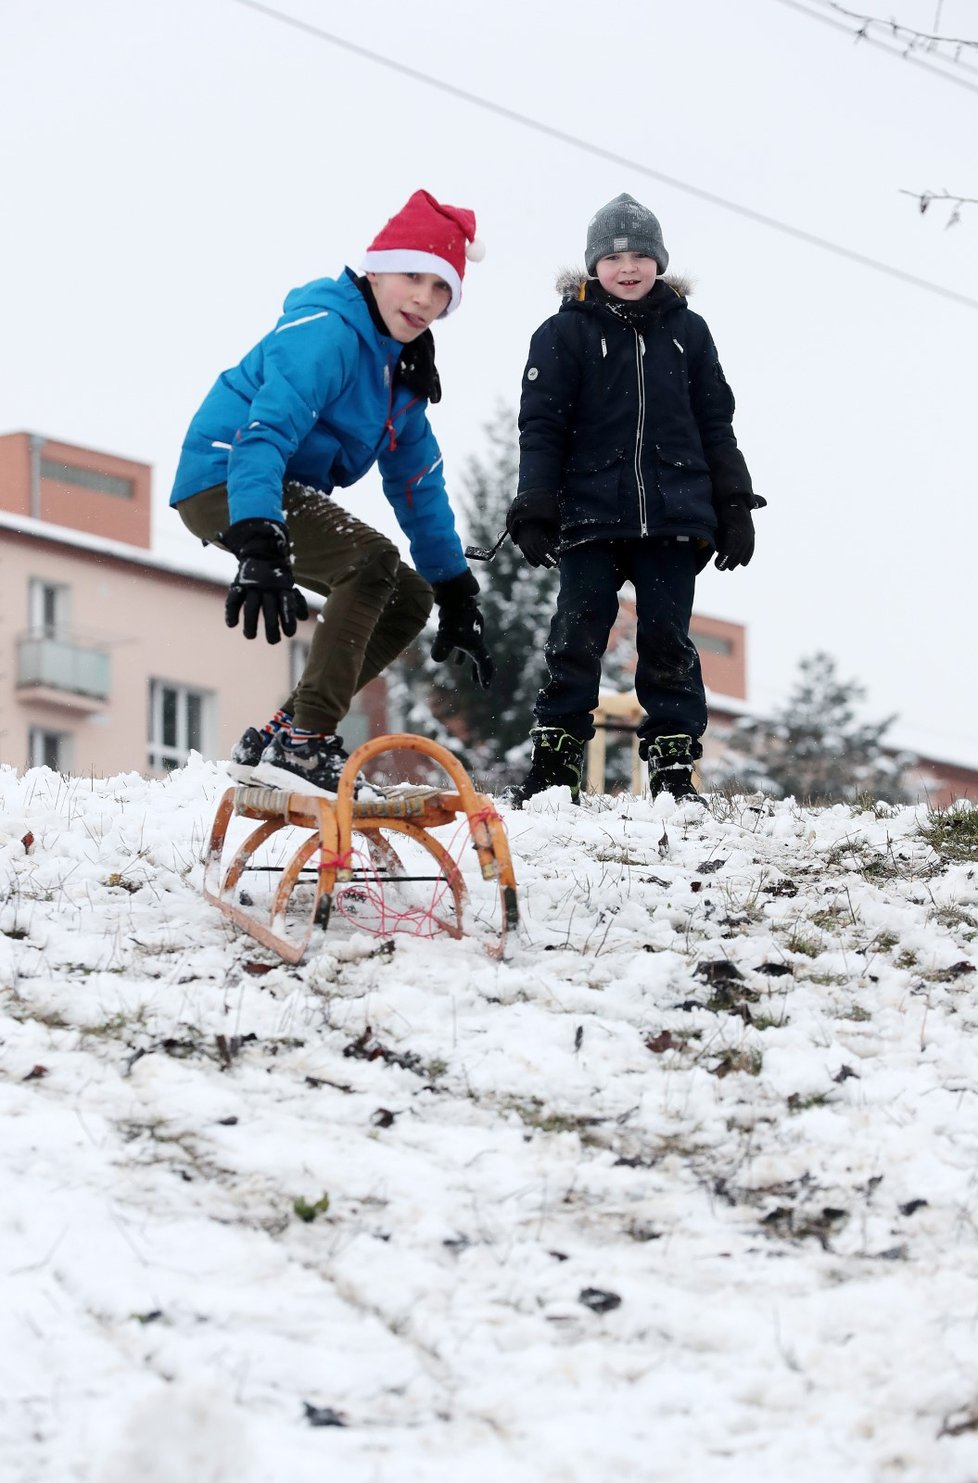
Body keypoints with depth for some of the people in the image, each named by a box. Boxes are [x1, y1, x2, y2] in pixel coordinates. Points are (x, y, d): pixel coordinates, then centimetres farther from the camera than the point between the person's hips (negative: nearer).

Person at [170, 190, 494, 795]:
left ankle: (274, 742, 6)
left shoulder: (399, 367, 10)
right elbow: (264, 433, -34)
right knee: (374, 560, -27)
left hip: (290, 494, 10)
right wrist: (258, 549, -46)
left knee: (409, 598, 8)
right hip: (224, 482, -10)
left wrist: (457, 598, 14)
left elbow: (419, 485, 15)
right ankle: (305, 743, -27)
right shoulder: (326, 332, -20)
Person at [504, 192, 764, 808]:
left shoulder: (686, 331, 10)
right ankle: (554, 765, 3)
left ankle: (675, 767, 7)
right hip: (591, 512, -2)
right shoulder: (565, 332, 3)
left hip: (673, 514, 2)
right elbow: (542, 427, 1)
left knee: (669, 641, 3)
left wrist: (735, 508, 10)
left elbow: (716, 424, 14)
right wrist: (534, 512, -6)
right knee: (577, 639, -3)